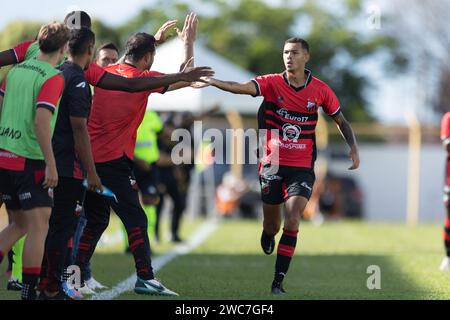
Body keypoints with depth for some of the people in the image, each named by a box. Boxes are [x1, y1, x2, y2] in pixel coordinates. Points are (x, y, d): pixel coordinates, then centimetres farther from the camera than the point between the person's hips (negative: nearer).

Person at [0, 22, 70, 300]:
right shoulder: (53, 78, -11)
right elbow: (41, 121, -21)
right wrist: (51, 164, -19)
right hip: (30, 161, -8)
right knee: (39, 227, -4)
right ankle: (28, 294, -8)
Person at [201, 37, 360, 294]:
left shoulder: (320, 90, 0)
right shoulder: (272, 83, -4)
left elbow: (341, 121, 13)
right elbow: (241, 88, -21)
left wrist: (354, 148, -1)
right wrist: (210, 81, -38)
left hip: (302, 168, 0)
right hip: (272, 165, 0)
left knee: (292, 221, -17)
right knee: (272, 225, 8)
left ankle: (279, 280, -10)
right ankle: (268, 236, 47)